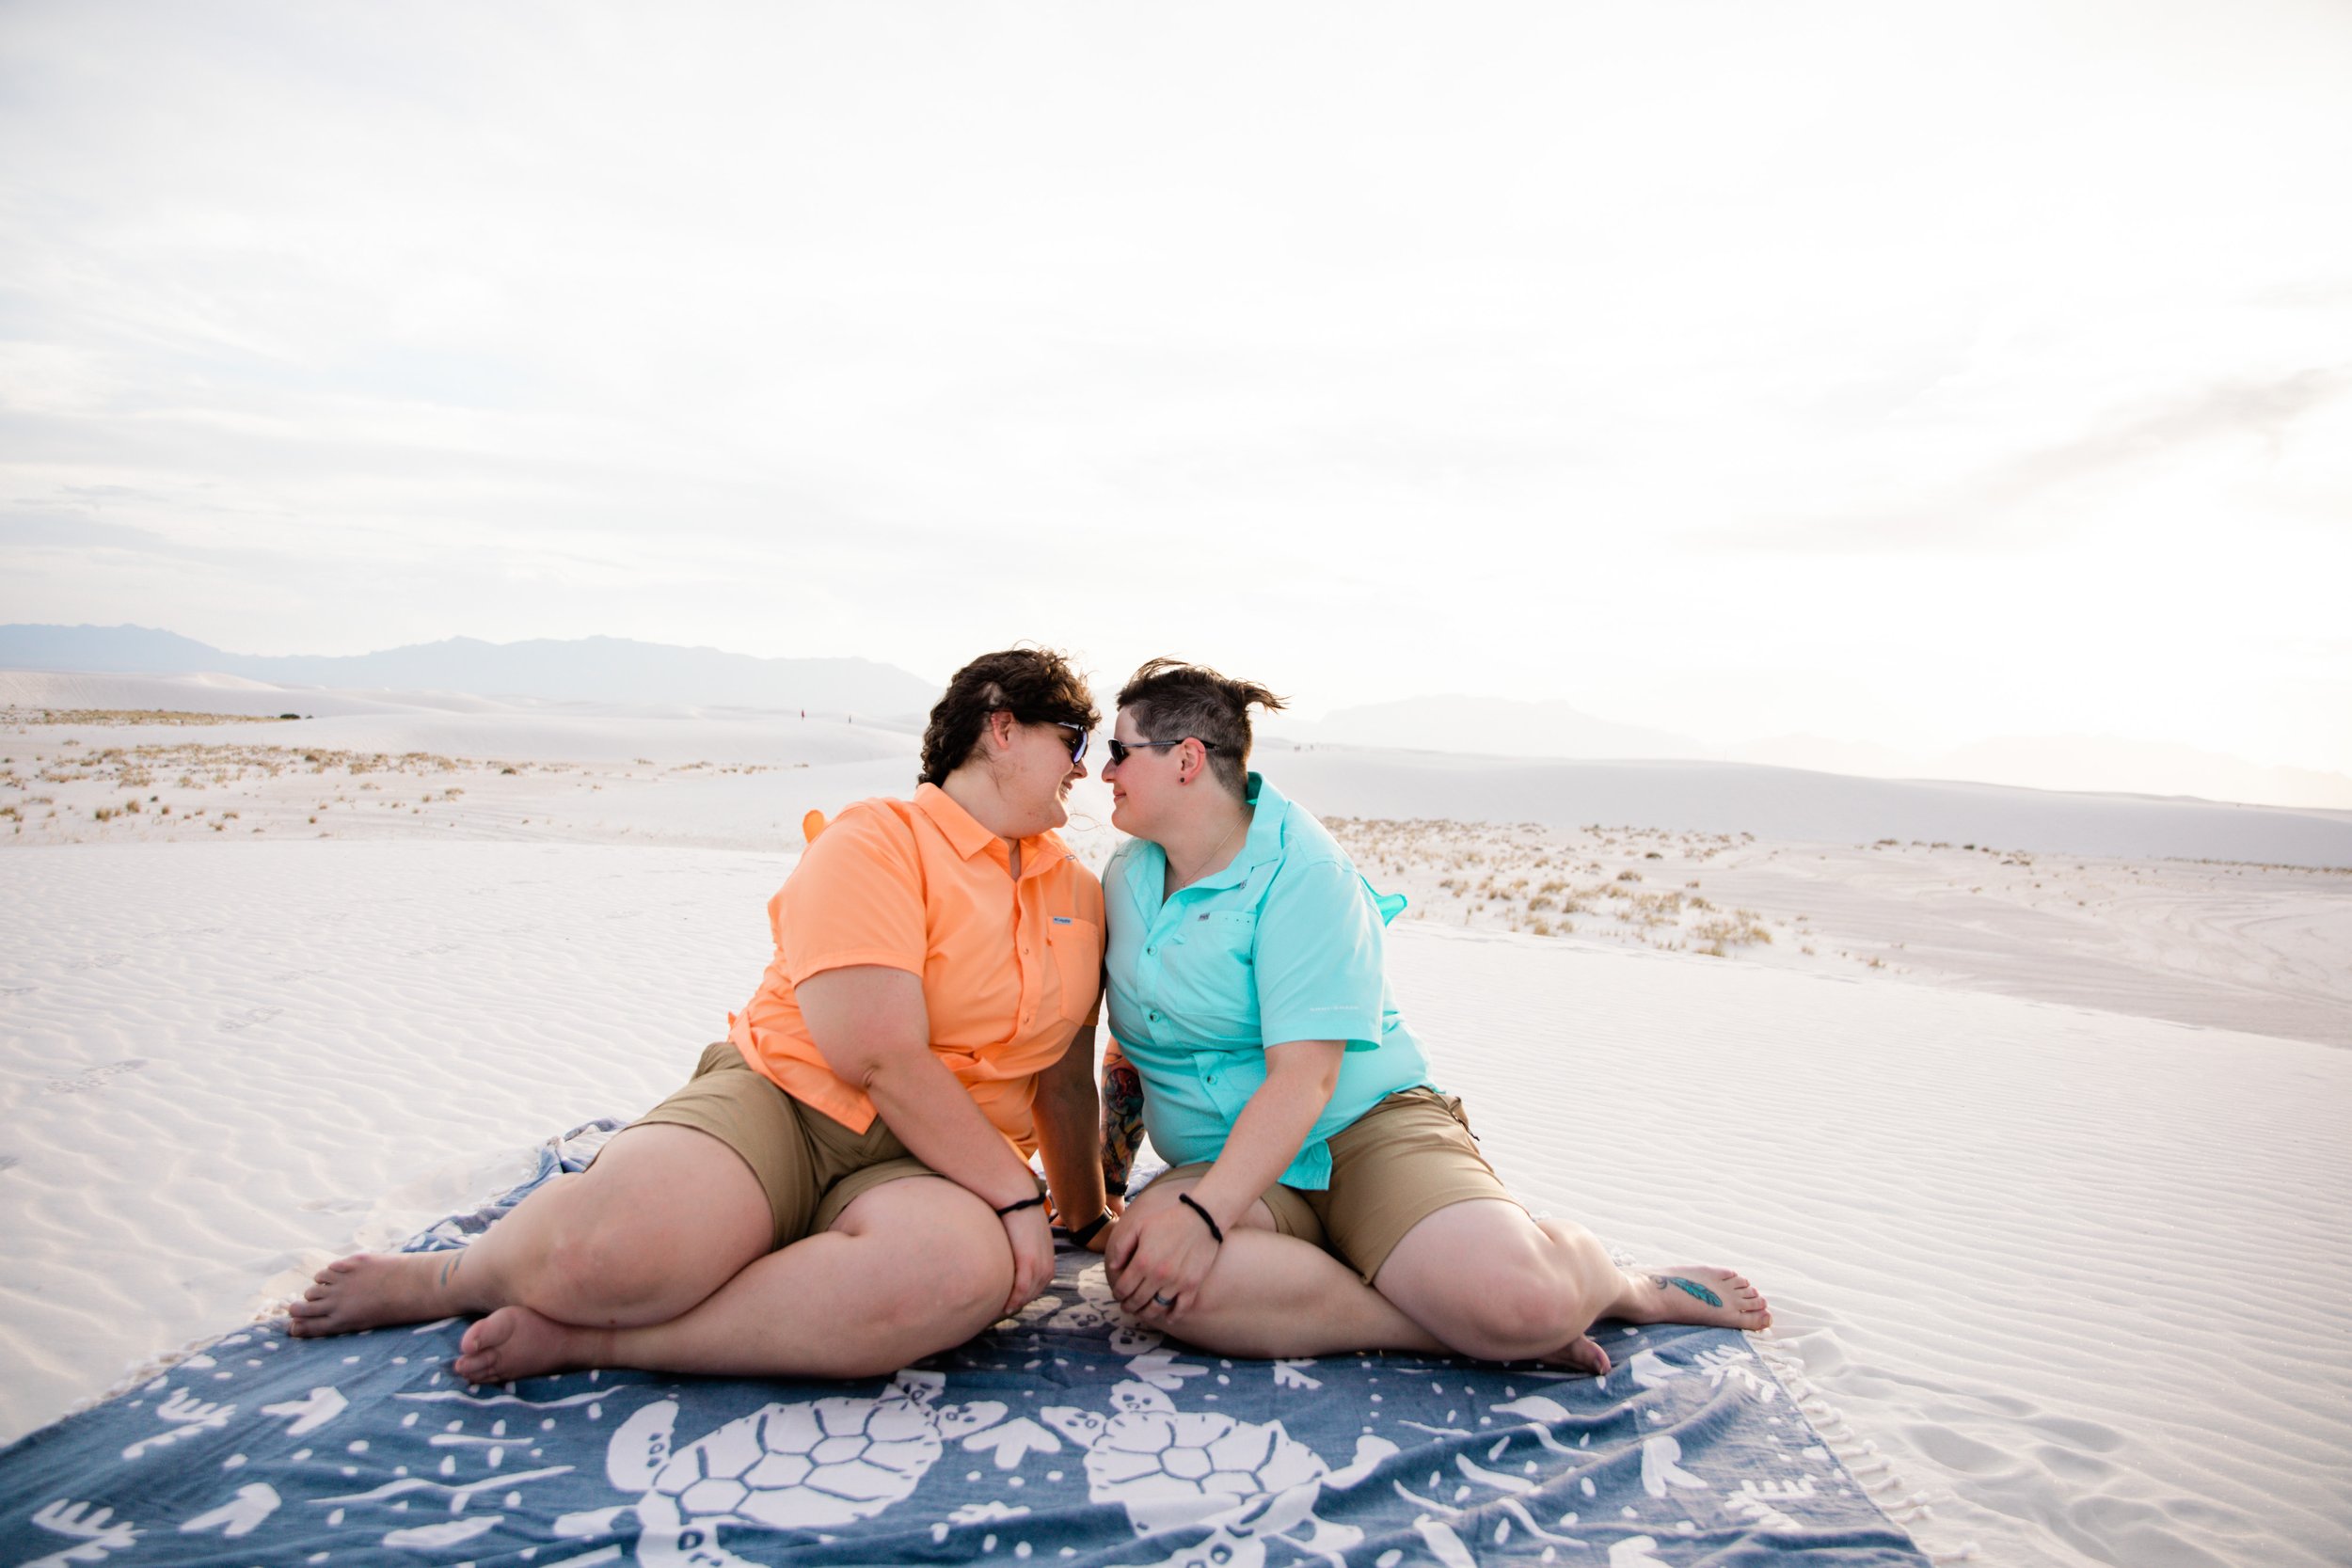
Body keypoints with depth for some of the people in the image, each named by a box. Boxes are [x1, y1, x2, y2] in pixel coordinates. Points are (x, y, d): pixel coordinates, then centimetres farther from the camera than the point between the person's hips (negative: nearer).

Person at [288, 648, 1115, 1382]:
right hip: (782, 1100, -4)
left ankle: (580, 1337, -18)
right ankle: (449, 1278, 6)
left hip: (932, 1166, 4)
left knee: (972, 1266, -34)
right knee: (609, 1246, -34)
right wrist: (1016, 1195, -13)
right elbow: (886, 1060, -14)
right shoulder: (876, 841, -5)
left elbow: (1063, 1078, 20)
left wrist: (1087, 1218, 20)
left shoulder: (1076, 891, 15)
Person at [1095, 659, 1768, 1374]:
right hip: (1225, 1167, 5)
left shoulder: (1301, 868, -12)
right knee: (1143, 1267, -31)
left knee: (1522, 1300, -33)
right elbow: (1130, 1043, 20)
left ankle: (1621, 1286, 8)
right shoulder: (1125, 878, 10)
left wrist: (1203, 1214, -30)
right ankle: (1474, 1331, -20)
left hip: (1366, 1130, -5)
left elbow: (1304, 1077, -21)